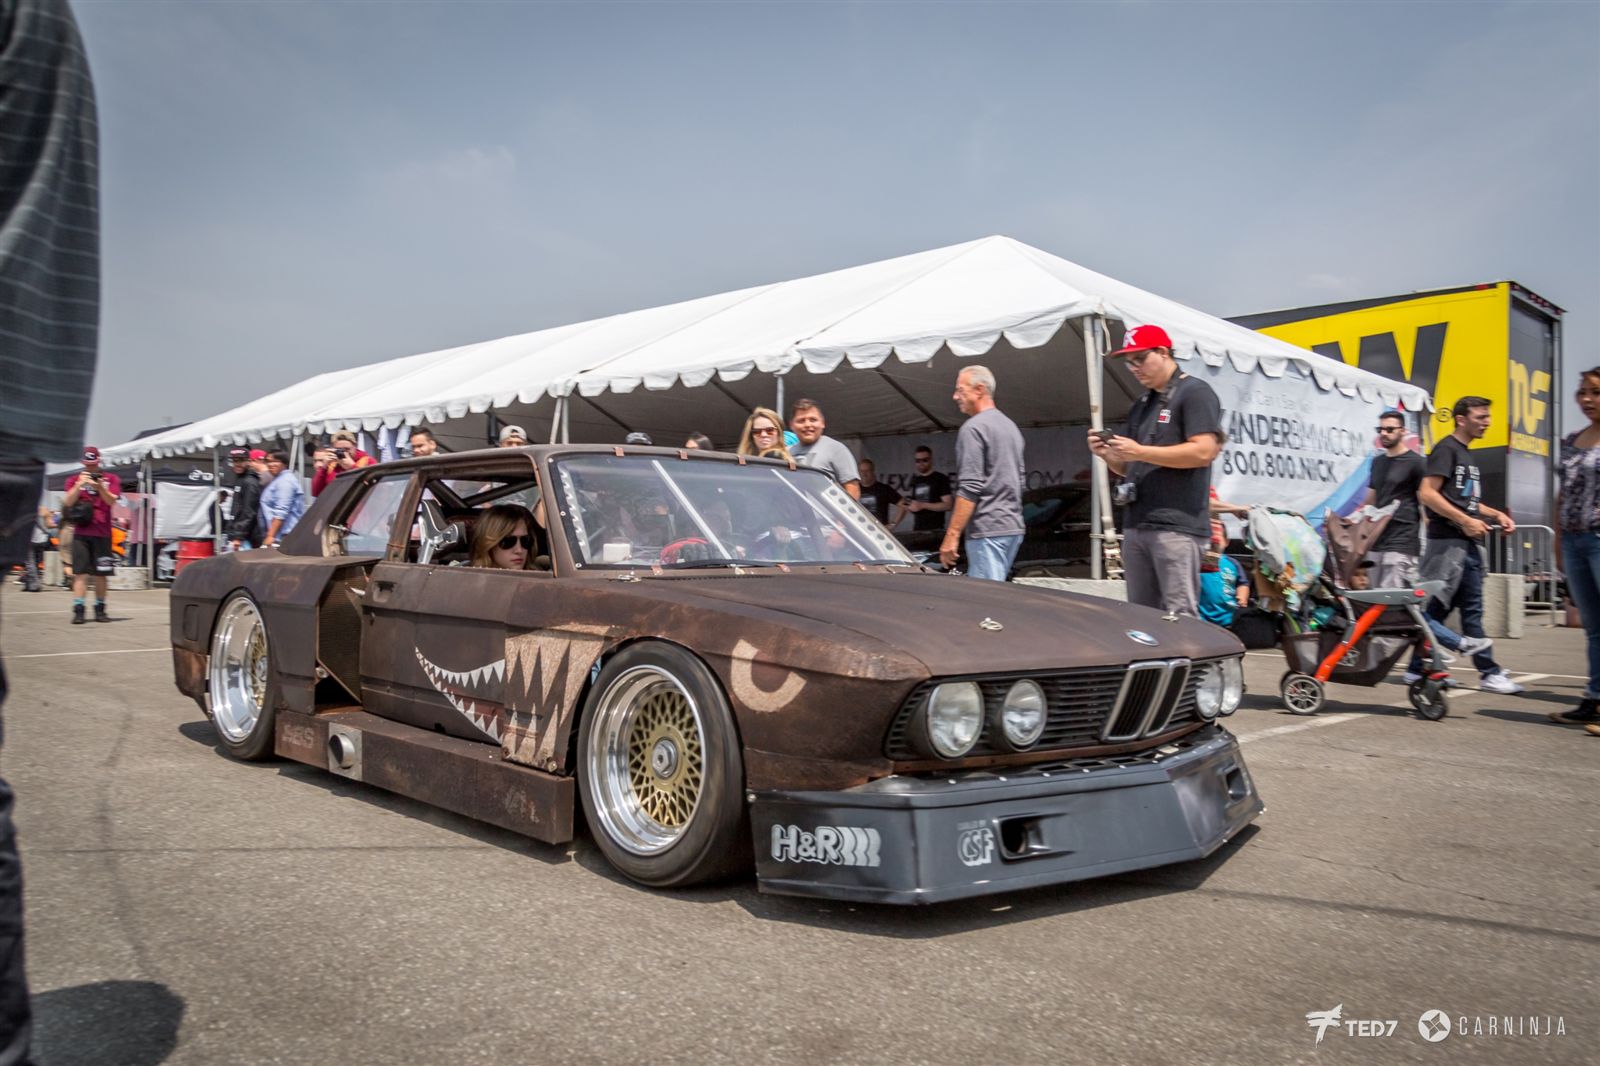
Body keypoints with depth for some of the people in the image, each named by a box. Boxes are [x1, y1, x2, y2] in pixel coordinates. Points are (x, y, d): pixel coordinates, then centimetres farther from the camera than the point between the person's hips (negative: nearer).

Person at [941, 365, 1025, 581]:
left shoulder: (973, 428, -10)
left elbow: (969, 488, -17)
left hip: (987, 529, -9)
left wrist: (952, 534, -16)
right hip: (1013, 525, 9)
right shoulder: (1010, 426, 18)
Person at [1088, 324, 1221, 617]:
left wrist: (1140, 452, -15)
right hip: (1135, 525, 8)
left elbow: (1203, 451, -15)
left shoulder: (1194, 393, -2)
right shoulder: (1141, 405, 22)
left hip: (1176, 526, -8)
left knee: (1178, 616, -10)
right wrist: (1108, 455, 2)